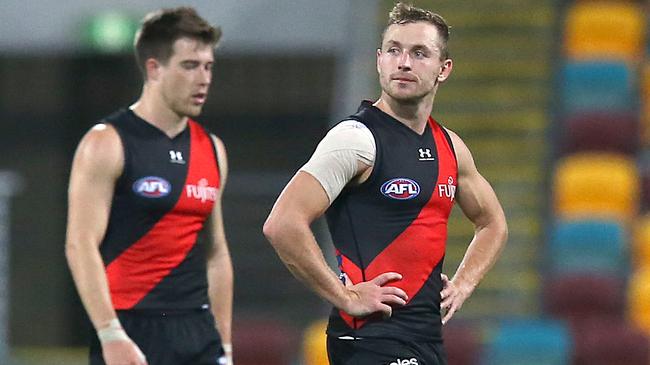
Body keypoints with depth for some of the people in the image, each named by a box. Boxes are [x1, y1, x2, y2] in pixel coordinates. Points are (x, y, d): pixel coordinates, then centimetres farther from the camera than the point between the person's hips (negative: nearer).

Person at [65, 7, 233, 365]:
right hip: (132, 331, -6)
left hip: (198, 334, 6)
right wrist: (111, 335, -22)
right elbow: (80, 245, -13)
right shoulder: (107, 144, -7)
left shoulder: (211, 150, 14)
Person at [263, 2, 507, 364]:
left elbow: (493, 223, 32)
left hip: (427, 335, 8)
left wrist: (462, 285, 16)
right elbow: (282, 224, -21)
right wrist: (346, 297, -17)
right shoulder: (357, 138, -10)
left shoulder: (449, 147, 14)